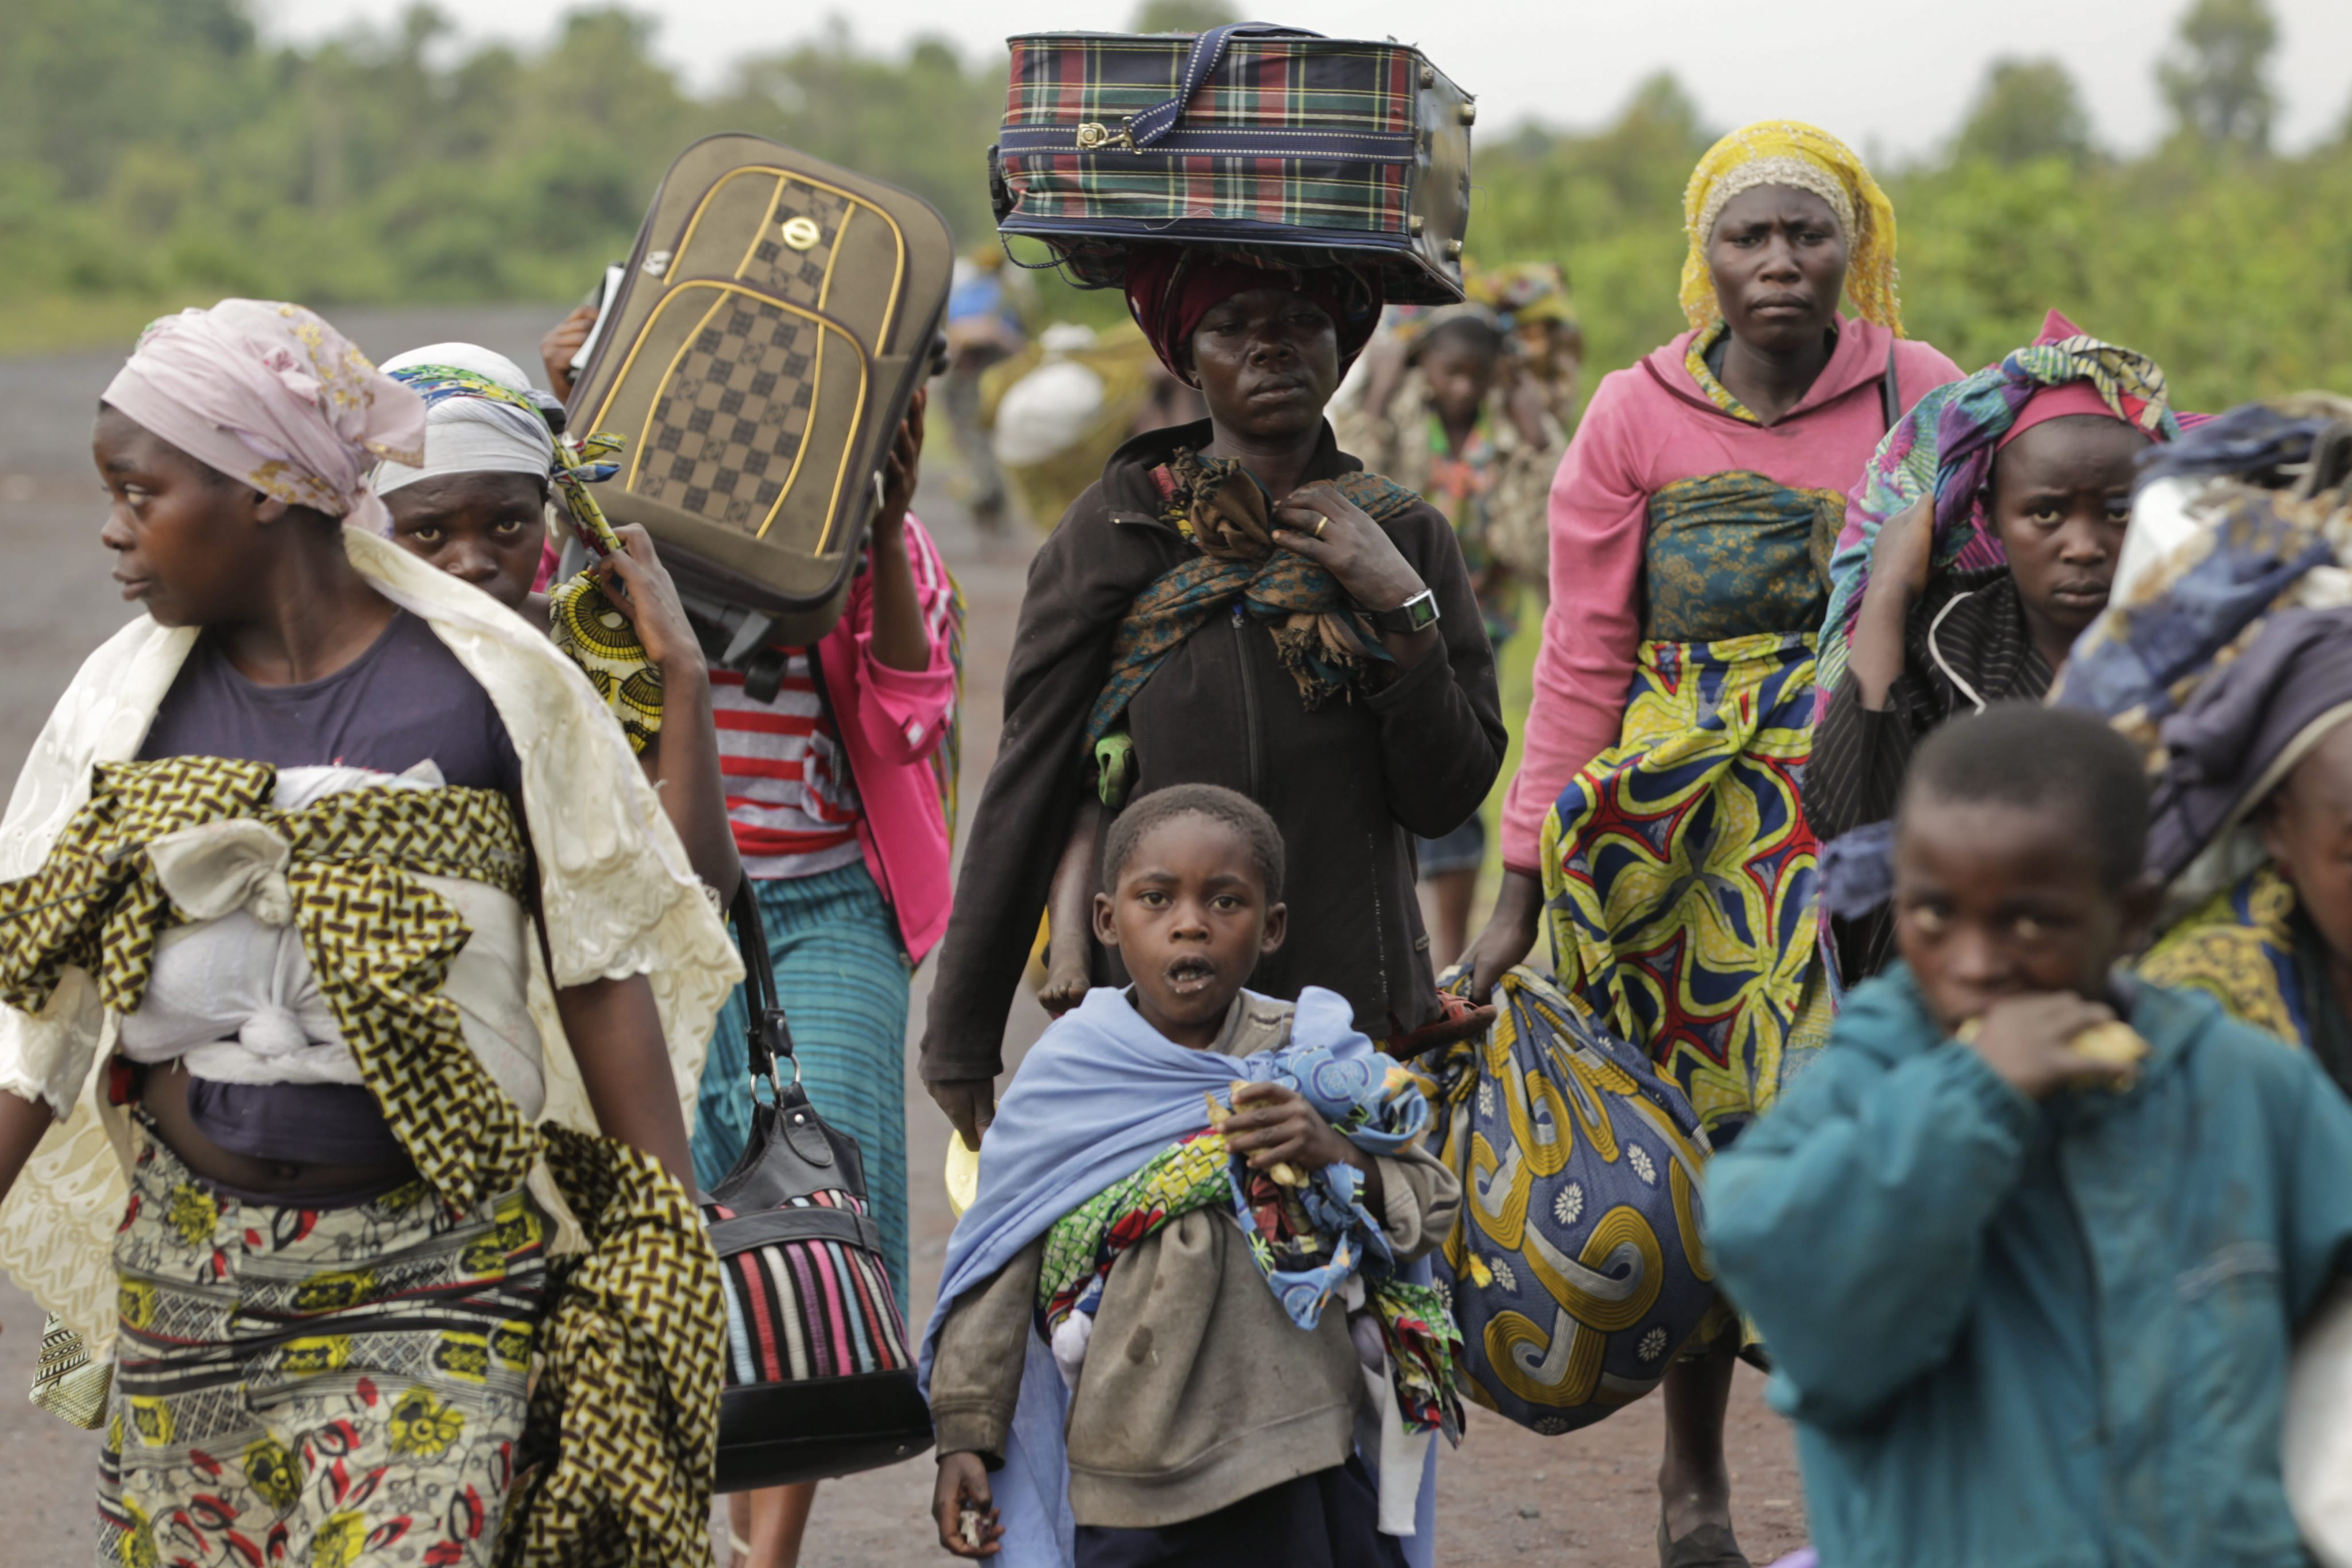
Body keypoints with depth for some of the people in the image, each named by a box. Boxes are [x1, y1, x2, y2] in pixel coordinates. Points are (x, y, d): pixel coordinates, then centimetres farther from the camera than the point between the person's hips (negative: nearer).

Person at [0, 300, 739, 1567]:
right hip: (184, 1276, 4)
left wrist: (665, 1266, -1)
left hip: (437, 1279, -4)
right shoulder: (126, 699, 4)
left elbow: (607, 973, 0)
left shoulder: (492, 687, -5)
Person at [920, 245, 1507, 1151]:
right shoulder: (1118, 527, 3)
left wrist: (1405, 610, -8)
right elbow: (1027, 787, 3)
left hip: (1355, 1005, 2)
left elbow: (1447, 799, 4)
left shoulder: (1407, 540, 9)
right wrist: (962, 1038, 3)